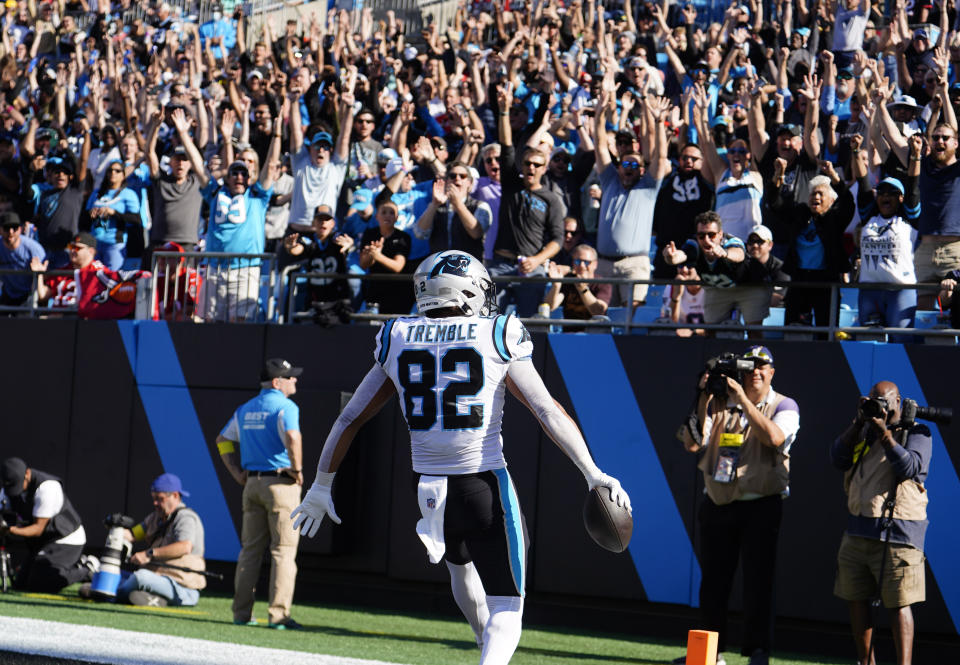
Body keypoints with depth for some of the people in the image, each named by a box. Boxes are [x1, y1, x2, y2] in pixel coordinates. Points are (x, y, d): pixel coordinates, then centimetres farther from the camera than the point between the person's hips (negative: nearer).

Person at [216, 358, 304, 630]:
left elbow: (223, 440, 21)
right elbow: (292, 437, -28)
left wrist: (238, 473, 17)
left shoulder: (246, 409, 14)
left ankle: (242, 612, 9)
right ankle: (278, 615, -9)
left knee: (250, 550, 10)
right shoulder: (284, 406, -10)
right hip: (281, 484, -7)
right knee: (283, 551, -4)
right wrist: (297, 469, -16)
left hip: (252, 485, 7)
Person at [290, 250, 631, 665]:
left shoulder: (397, 342, 5)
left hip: (427, 487, 4)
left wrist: (321, 486, 18)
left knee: (461, 566, 34)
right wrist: (593, 474, -9)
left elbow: (349, 420, 9)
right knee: (505, 608, 1)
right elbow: (549, 412, -10)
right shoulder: (497, 340, -4)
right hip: (485, 488, -4)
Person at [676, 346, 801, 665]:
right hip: (717, 504, 4)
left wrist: (743, 399, -18)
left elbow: (774, 437, -19)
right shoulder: (720, 403, 11)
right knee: (712, 581, 8)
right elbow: (692, 443, 0)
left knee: (758, 579, -7)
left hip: (760, 505, -4)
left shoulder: (784, 406, 2)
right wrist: (703, 399, -8)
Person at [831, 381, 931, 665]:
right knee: (856, 599, 9)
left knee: (899, 604, -9)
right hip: (857, 532, 6)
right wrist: (859, 422, -5)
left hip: (896, 535, -6)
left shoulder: (916, 433, 0)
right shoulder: (864, 431, 15)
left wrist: (883, 432, -19)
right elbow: (838, 458, 3)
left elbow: (909, 467, -16)